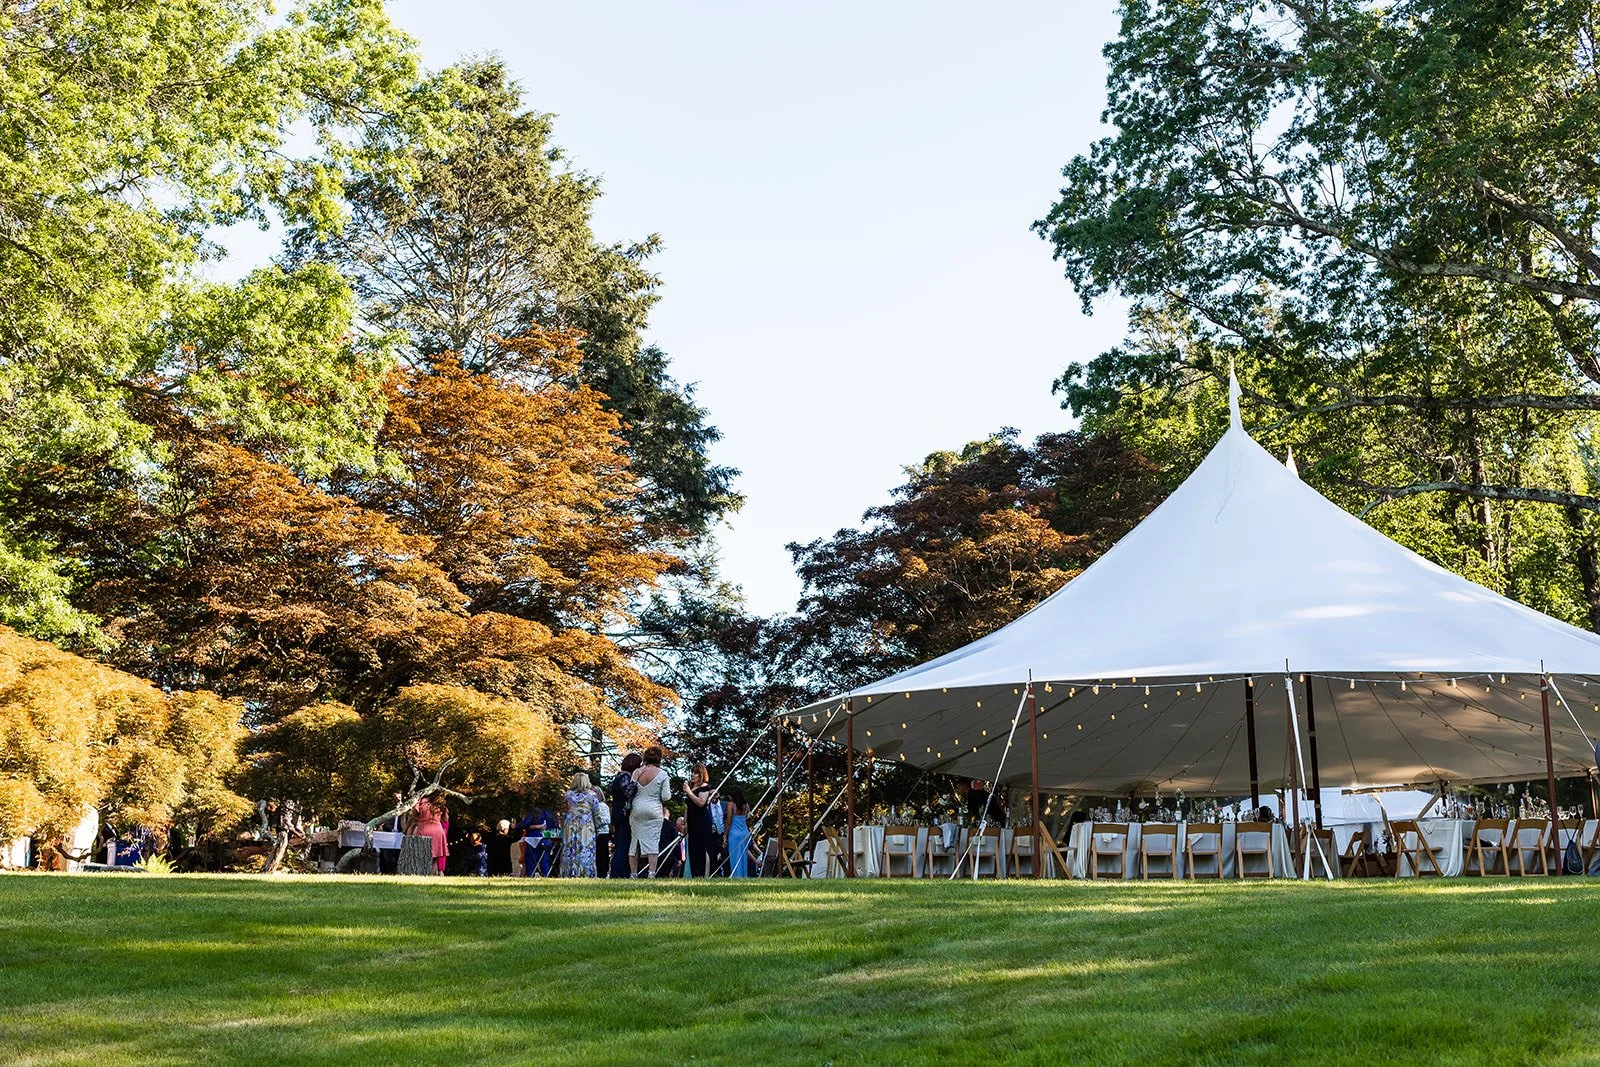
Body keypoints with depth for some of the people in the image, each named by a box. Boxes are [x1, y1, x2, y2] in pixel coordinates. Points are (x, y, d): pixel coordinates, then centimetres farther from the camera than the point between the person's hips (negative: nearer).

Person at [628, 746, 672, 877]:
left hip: (636, 810, 3)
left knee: (635, 841, 10)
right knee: (652, 842, -1)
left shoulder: (636, 772, 1)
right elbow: (666, 797, -8)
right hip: (654, 811, -3)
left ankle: (633, 873, 12)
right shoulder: (662, 774, -6)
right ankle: (651, 873, -9)